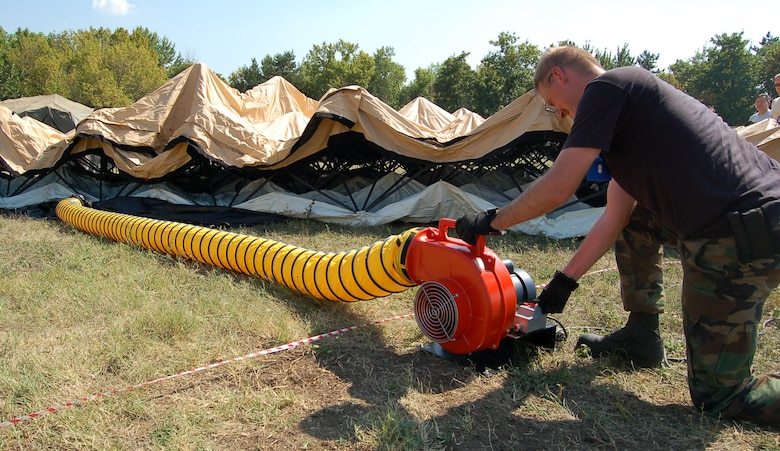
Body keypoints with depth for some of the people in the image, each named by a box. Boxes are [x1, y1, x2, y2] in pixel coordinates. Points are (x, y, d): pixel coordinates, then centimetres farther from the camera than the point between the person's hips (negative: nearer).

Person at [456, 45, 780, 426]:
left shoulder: (606, 86, -5)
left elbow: (557, 189, -11)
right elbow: (615, 216, 22)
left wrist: (492, 222, 5)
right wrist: (565, 280, 24)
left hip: (742, 236, -10)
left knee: (716, 395, 3)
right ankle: (642, 336, 28)